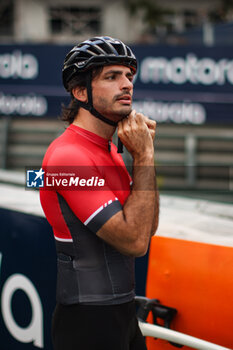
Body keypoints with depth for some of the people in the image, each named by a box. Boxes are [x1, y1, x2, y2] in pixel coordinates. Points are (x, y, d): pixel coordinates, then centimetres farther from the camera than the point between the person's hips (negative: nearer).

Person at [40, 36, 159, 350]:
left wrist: (144, 152, -2)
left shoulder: (108, 150, 11)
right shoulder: (68, 155, -20)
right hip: (89, 324, -9)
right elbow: (135, 241, -23)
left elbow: (149, 225, 7)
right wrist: (144, 156, -18)